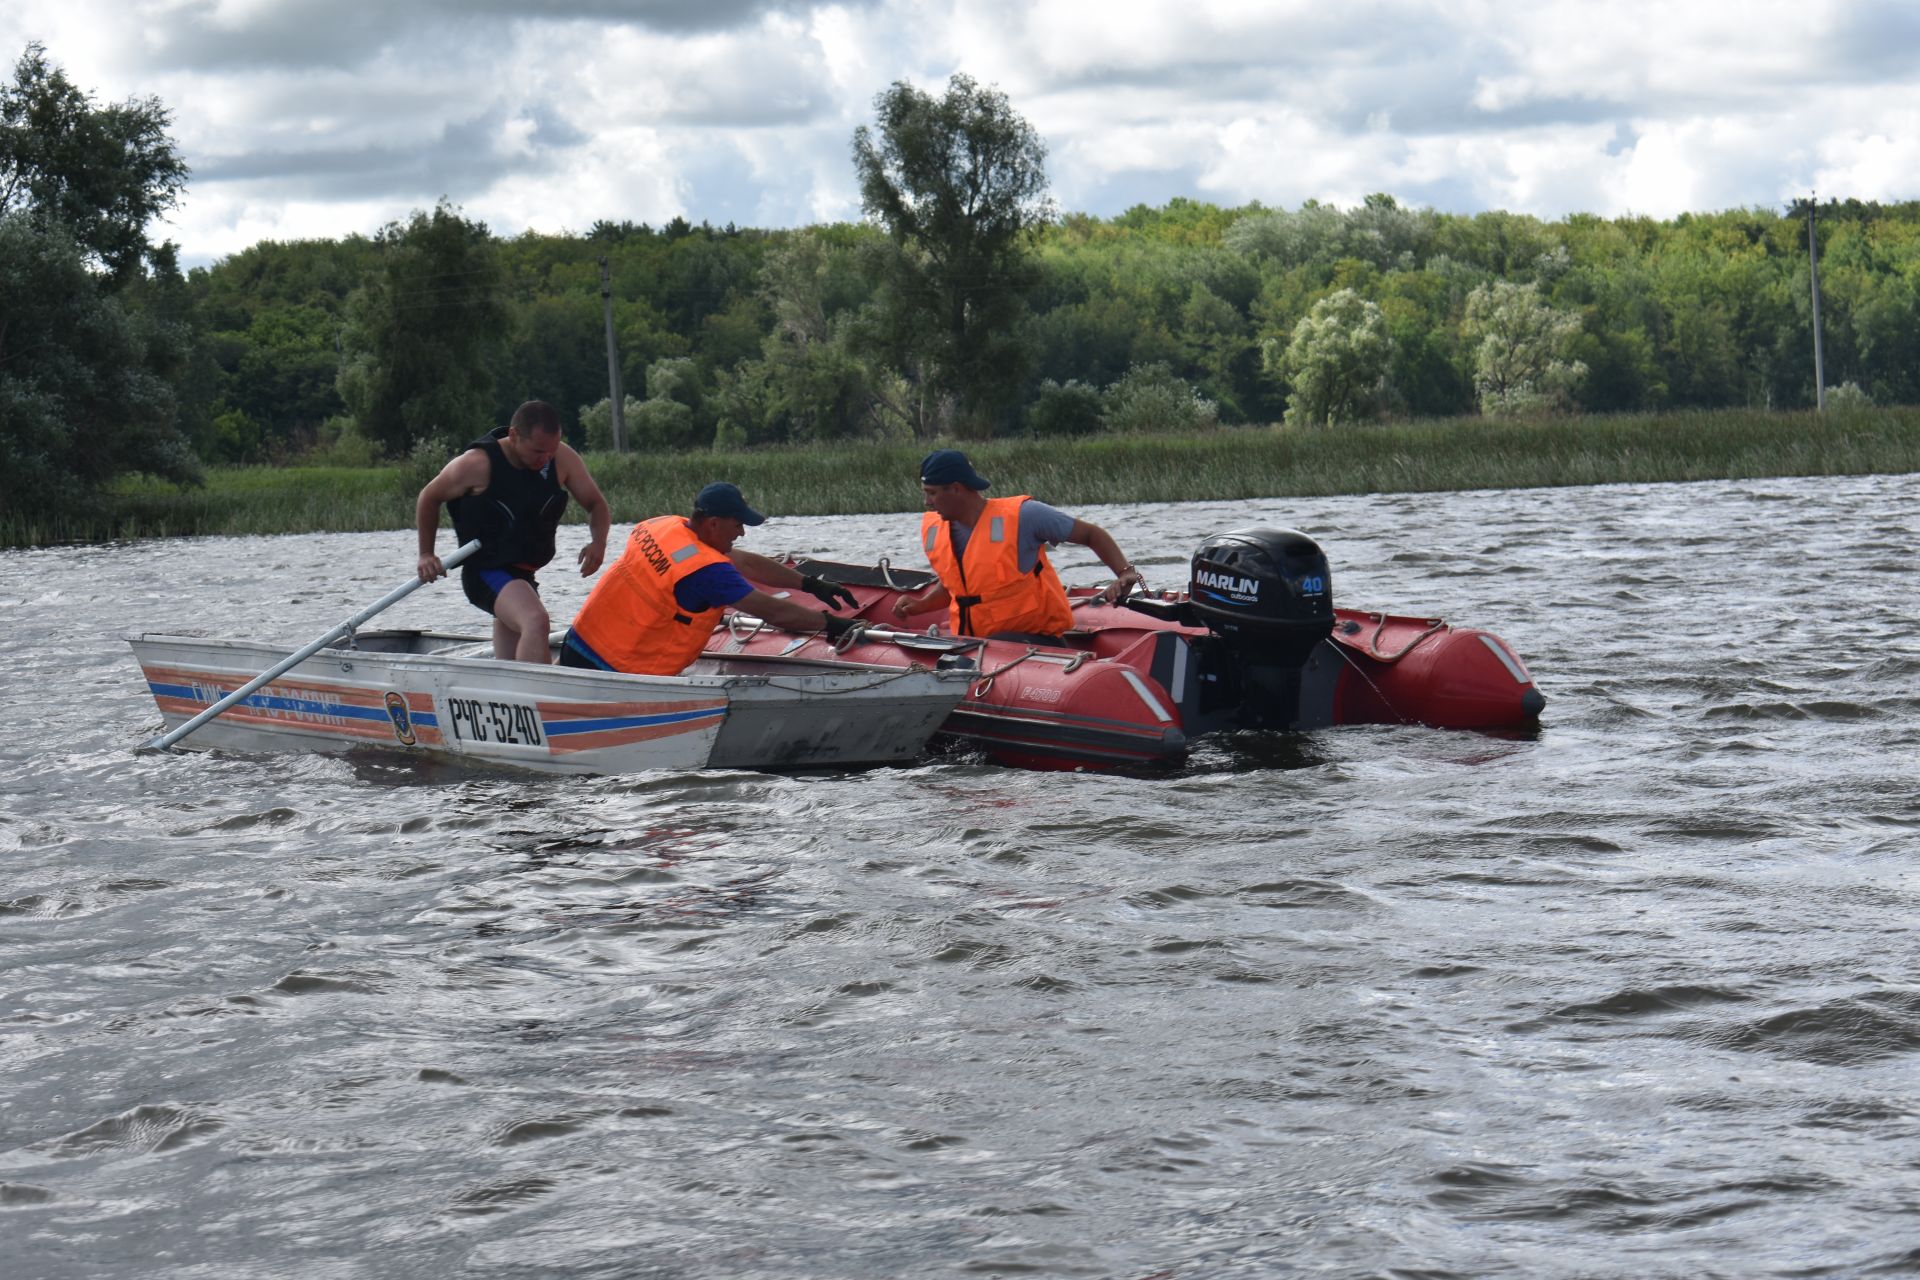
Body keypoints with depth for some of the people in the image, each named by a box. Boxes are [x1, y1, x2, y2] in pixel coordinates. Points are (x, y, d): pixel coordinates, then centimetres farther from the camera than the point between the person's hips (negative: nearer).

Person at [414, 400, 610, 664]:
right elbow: (429, 498, 0)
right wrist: (426, 555, 1)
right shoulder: (478, 464, -16)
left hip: (524, 574, 7)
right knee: (536, 621, -35)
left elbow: (596, 505, 4)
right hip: (486, 572, -7)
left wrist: (598, 542, -17)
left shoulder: (562, 459, -5)